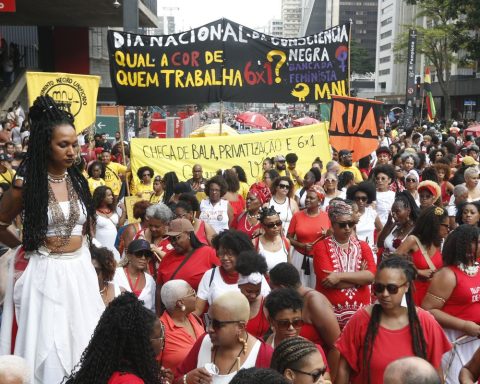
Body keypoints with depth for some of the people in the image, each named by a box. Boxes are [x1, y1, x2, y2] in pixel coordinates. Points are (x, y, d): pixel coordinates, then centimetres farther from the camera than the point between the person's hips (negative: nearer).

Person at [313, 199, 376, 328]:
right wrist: (359, 276, -9)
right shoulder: (321, 246, -3)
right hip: (330, 310, -3)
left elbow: (371, 275, -9)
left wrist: (339, 276, -18)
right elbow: (327, 279, -15)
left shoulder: (363, 246, 7)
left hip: (359, 309, 3)